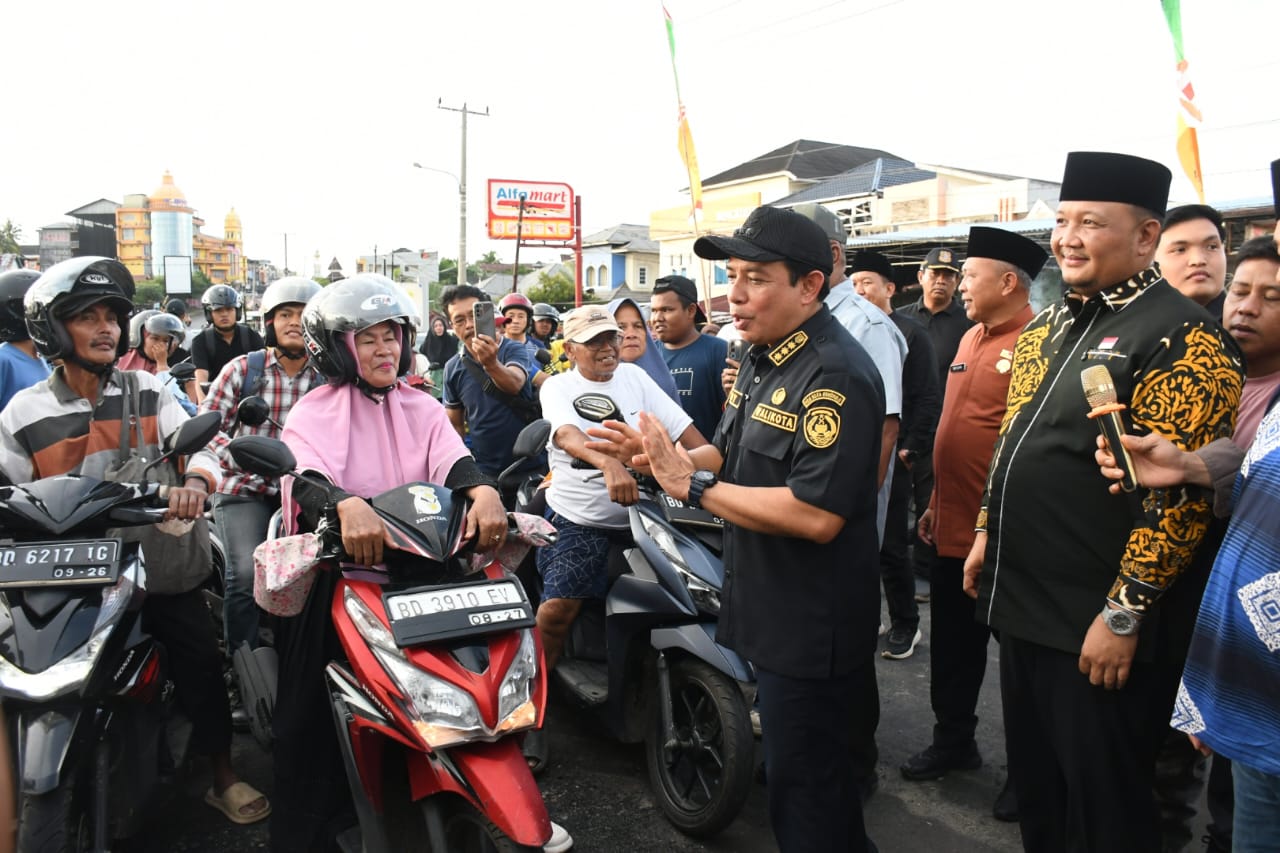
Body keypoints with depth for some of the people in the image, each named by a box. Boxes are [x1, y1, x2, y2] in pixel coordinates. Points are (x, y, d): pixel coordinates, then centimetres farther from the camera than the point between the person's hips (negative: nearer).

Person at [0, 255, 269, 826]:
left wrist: (194, 481, -27)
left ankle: (224, 778, 13)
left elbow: (197, 443, -6)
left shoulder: (148, 394, 4)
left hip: (158, 558, 1)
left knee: (201, 661, -3)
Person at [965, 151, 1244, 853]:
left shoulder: (1181, 338, -15)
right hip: (1019, 603, 7)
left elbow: (1180, 493, -20)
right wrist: (987, 533, 17)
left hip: (1094, 626, -7)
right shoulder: (1048, 323, 11)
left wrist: (1125, 615, -19)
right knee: (1034, 787, 22)